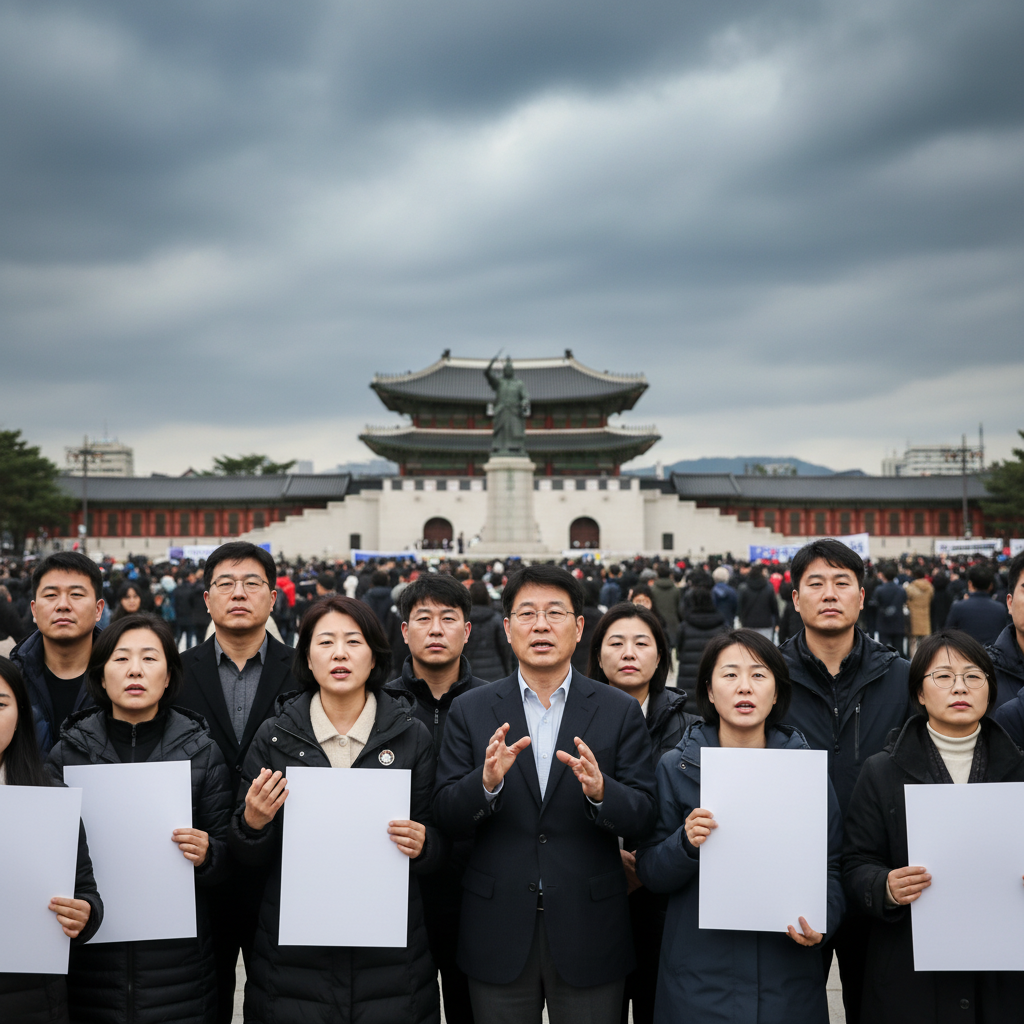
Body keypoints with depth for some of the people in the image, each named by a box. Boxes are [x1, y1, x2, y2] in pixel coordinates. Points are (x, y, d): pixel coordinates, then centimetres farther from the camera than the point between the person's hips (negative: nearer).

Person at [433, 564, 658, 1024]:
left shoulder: (621, 711, 0)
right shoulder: (470, 710, 2)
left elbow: (643, 816, -5)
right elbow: (445, 815, -3)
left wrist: (600, 791, -24)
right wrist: (487, 782, -22)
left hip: (588, 932, 0)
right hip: (499, 933, 1)